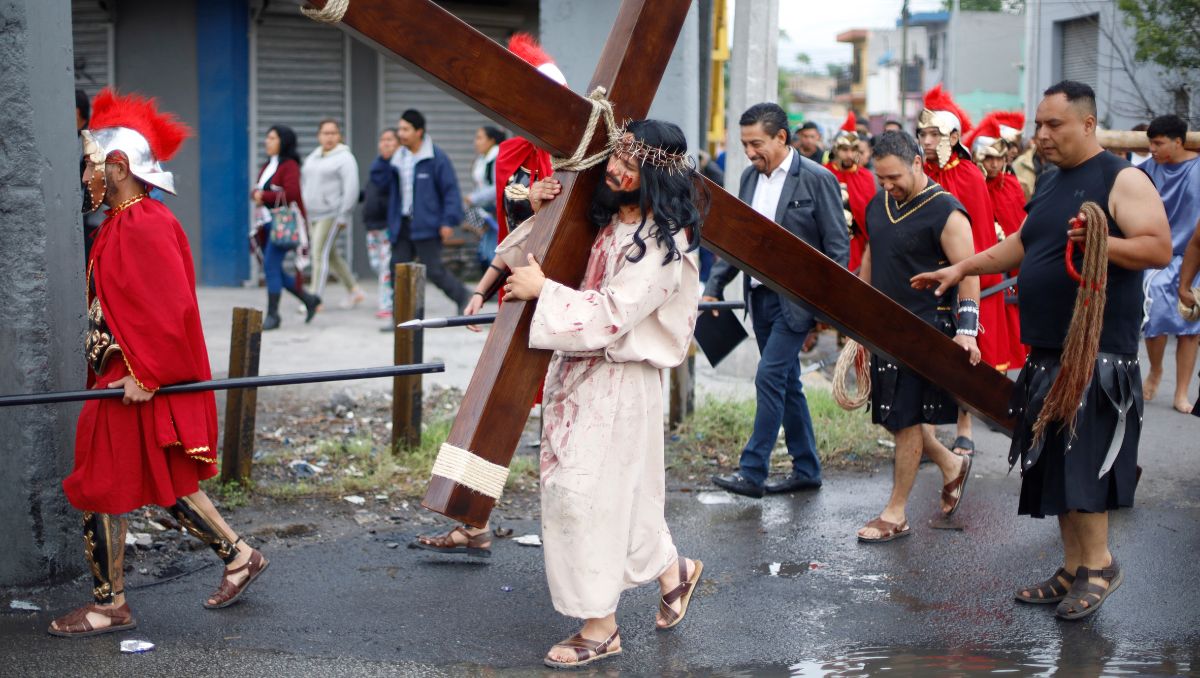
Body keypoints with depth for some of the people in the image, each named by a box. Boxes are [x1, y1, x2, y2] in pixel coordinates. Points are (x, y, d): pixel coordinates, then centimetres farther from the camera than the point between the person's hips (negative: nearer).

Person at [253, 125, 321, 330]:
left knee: (270, 265, -12)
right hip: (267, 223, 9)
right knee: (274, 269, 10)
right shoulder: (267, 166, 17)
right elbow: (256, 190, 18)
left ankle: (272, 314, -4)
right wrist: (256, 194, -6)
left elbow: (290, 193, -20)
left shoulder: (289, 166, -10)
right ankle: (309, 300, 25)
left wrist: (264, 196, -12)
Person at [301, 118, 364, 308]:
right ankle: (354, 291, 25)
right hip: (312, 215, 8)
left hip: (332, 214, -8)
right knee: (331, 256, 13)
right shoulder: (312, 157, 15)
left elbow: (351, 189, -14)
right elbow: (303, 184, 22)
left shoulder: (344, 158, -8)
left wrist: (343, 217, -18)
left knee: (320, 255, -12)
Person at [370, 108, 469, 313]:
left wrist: (449, 221, -14)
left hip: (426, 226, -6)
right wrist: (383, 159, -8)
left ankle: (463, 298, 16)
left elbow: (451, 190, -9)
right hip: (402, 225, 6)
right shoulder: (397, 157, 10)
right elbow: (380, 180, 8)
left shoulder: (436, 157, -9)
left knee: (434, 270, -5)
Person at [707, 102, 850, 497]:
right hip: (760, 296, 7)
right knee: (786, 383, 12)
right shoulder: (750, 177, 10)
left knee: (769, 377, -13)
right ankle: (806, 470, 21)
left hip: (796, 298, -7)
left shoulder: (817, 179, -10)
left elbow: (838, 246, -9)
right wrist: (714, 287, 9)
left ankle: (752, 472, -8)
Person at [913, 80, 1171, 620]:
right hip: (1047, 353, 8)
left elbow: (1159, 249, -17)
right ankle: (1073, 571, 17)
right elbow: (1020, 246, 28)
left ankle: (1098, 564, 2)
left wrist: (1100, 241, -32)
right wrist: (961, 269, 22)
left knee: (1081, 462, -11)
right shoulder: (1050, 185, 17)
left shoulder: (1122, 180, -8)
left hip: (1098, 353, -8)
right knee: (1055, 467, 9)